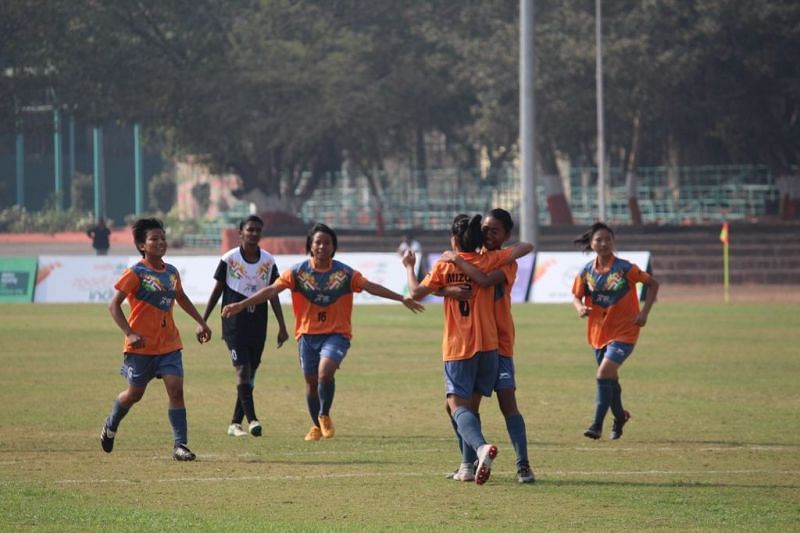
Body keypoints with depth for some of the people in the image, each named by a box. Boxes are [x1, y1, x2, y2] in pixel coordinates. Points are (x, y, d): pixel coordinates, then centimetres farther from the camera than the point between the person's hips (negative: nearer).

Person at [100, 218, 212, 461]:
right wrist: (130, 334, -23)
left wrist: (200, 322, 24)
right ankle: (111, 426, 39)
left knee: (176, 390, -10)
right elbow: (114, 305, -14)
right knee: (135, 393, 10)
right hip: (142, 346, -4)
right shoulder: (136, 273, -12)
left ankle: (180, 445, -10)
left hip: (169, 344, 4)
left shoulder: (171, 272, 6)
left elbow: (181, 298, 26)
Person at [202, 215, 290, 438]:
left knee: (250, 373, 6)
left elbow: (273, 295, 9)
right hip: (234, 324, -4)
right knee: (242, 369, -15)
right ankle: (252, 419, -18)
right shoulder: (229, 259, -5)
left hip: (258, 326, 4)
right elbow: (217, 290, 2)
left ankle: (235, 423, 13)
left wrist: (282, 326, 5)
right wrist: (203, 321, 2)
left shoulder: (268, 261, 4)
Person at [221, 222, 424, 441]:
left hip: (336, 334, -2)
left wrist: (401, 298, -14)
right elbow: (271, 290, -7)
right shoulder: (298, 272, -3)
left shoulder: (344, 273, -3)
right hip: (308, 334, 2)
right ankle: (317, 426, 31)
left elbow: (371, 287, -6)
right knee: (311, 381, 8)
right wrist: (241, 305, -16)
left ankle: (324, 416, 0)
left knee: (325, 372, -25)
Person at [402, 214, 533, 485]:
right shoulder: (489, 260, 2)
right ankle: (469, 465, 12)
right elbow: (526, 247, 3)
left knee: (458, 405, -10)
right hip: (488, 346, 3)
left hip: (456, 348, -3)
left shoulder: (443, 265, -1)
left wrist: (409, 267, 15)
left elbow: (417, 292, -1)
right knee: (472, 405, 15)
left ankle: (480, 446, -39)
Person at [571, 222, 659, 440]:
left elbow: (652, 283, -4)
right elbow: (577, 297, 9)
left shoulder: (624, 268, -13)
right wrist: (580, 308, -14)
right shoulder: (587, 271, -2)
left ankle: (597, 425, -16)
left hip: (624, 331, -5)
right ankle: (619, 416, 41)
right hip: (599, 332, 5)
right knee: (610, 378, 17)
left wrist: (644, 312, -13)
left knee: (604, 373, -20)